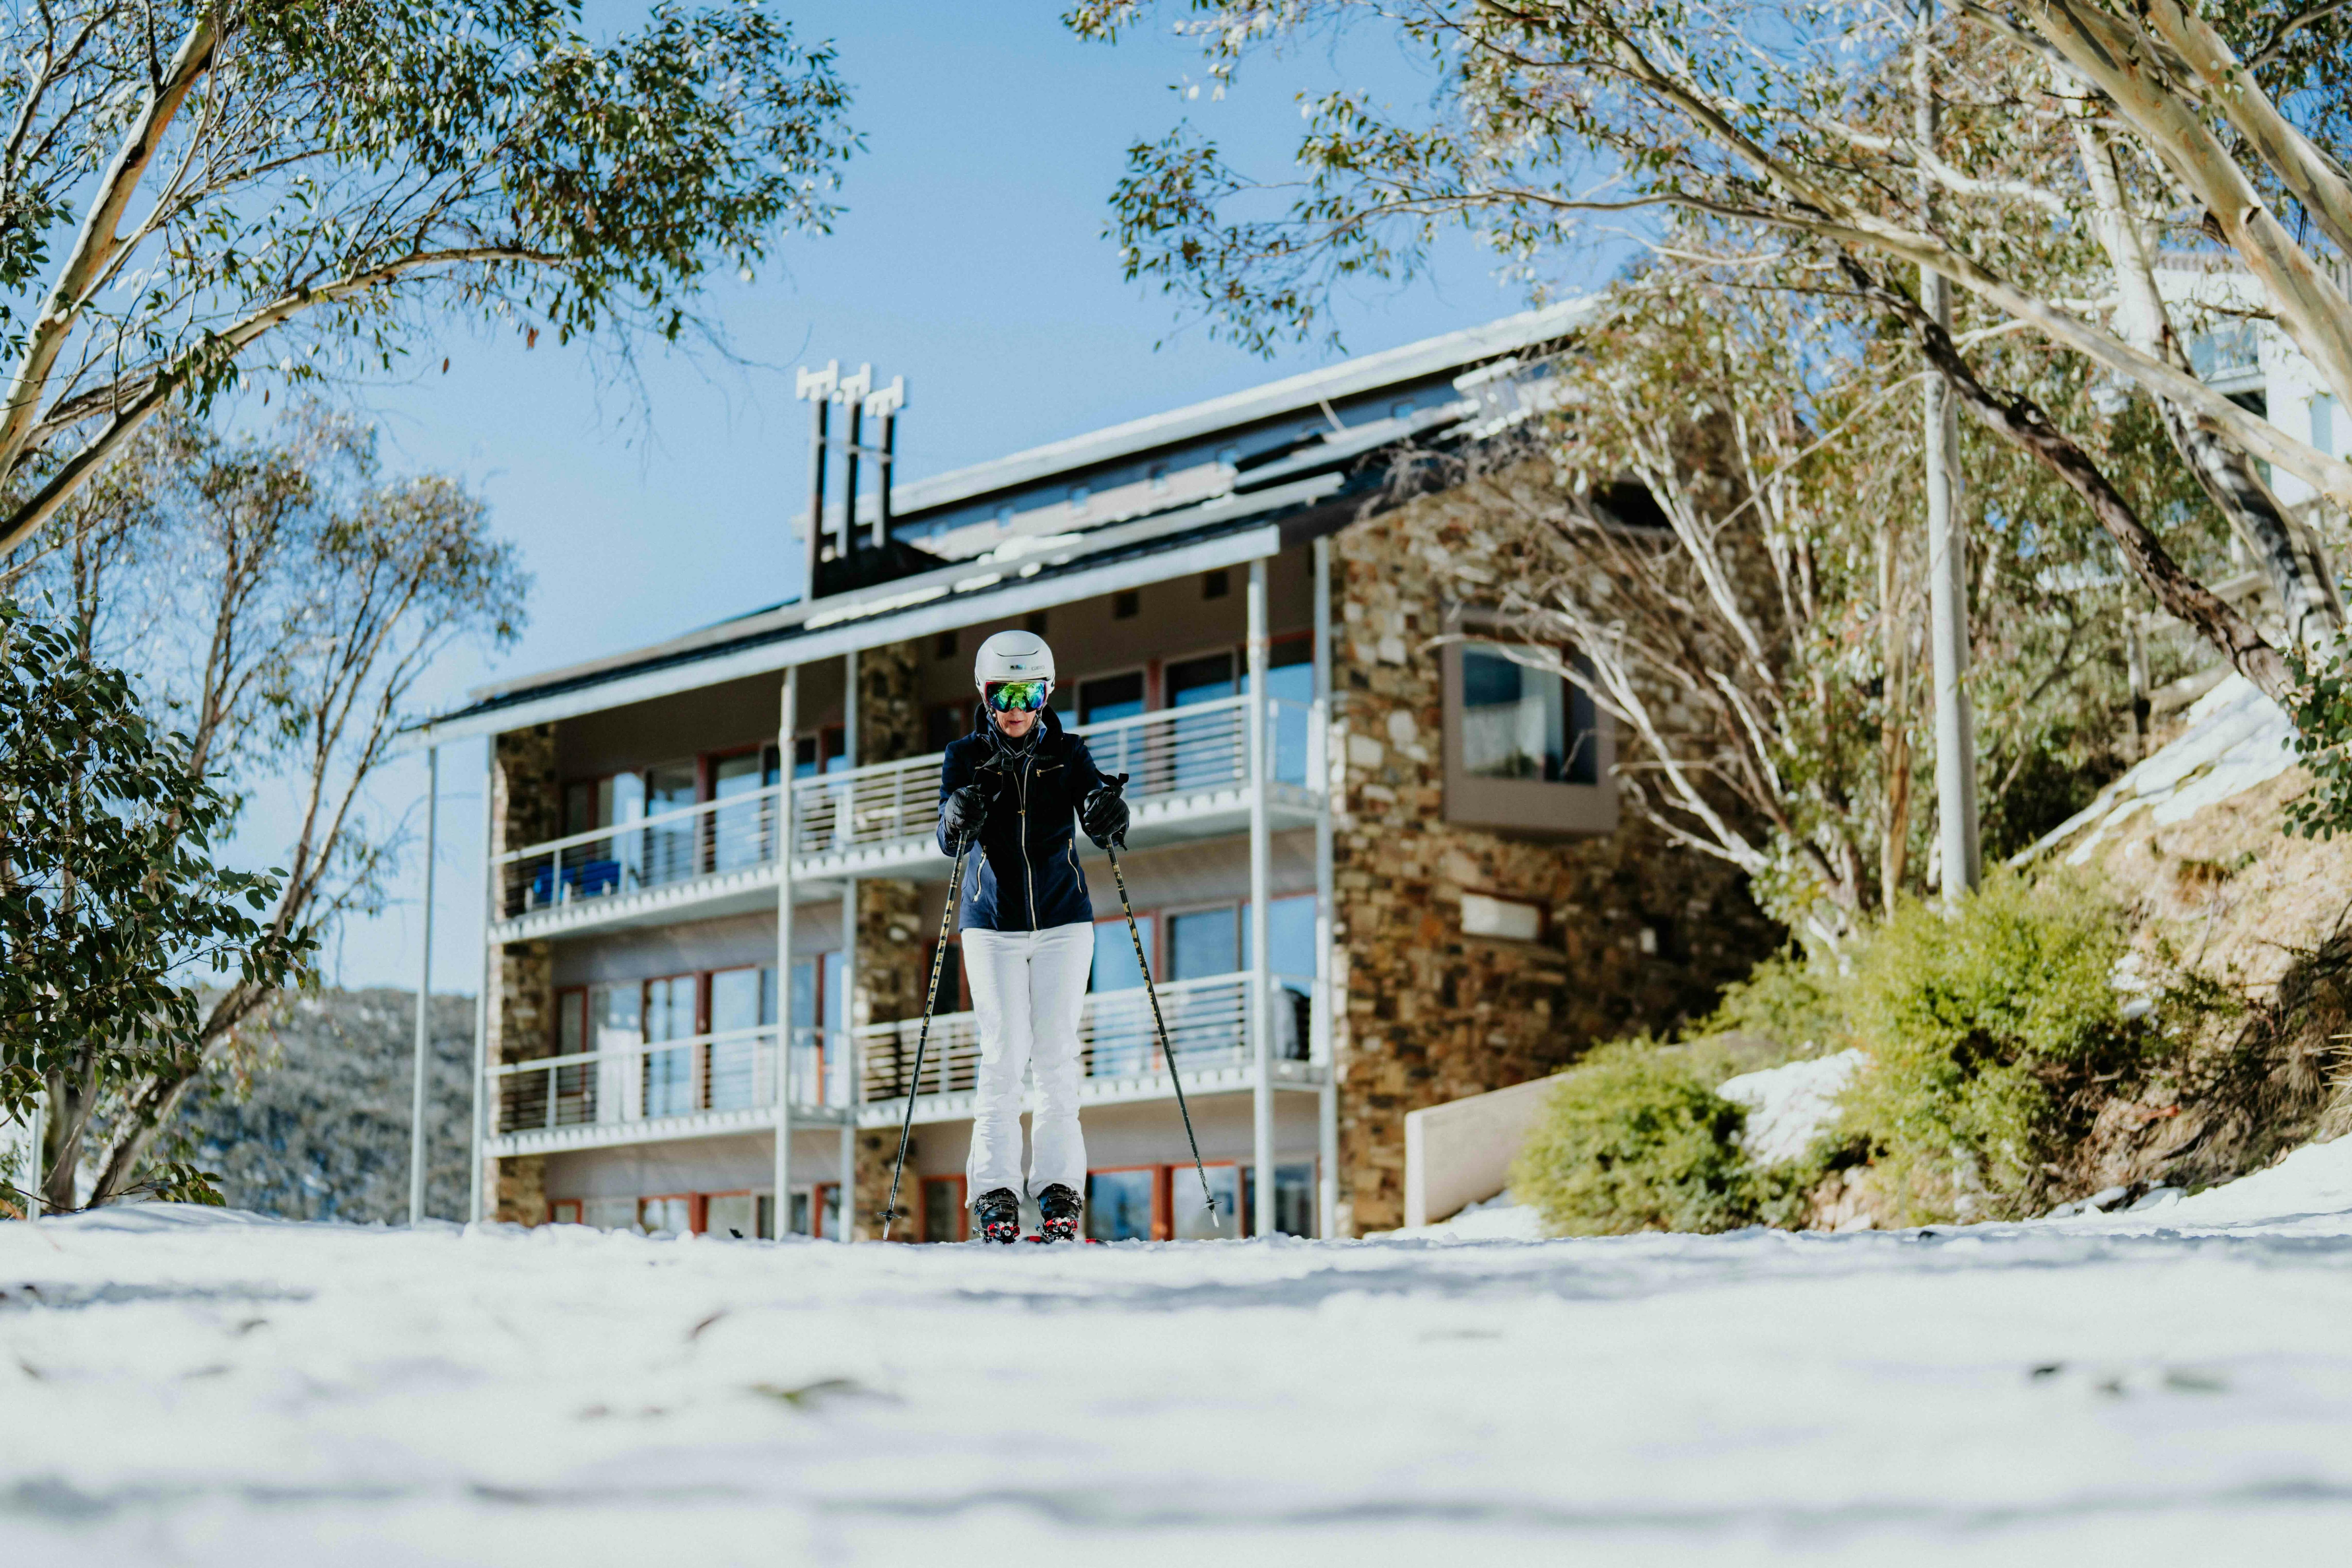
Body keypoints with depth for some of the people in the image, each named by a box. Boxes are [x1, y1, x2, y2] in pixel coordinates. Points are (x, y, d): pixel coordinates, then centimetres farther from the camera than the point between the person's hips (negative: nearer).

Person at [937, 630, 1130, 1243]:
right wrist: (958, 819, -37)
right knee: (1003, 1051, -8)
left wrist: (1107, 814, -37)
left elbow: (1098, 817, -13)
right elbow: (950, 840, -14)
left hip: (1062, 918, 1)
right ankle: (995, 1190, -6)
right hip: (993, 921, -1)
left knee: (1056, 1051, -2)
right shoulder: (967, 758, -1)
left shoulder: (1067, 753, 1)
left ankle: (1059, 1185, 2)